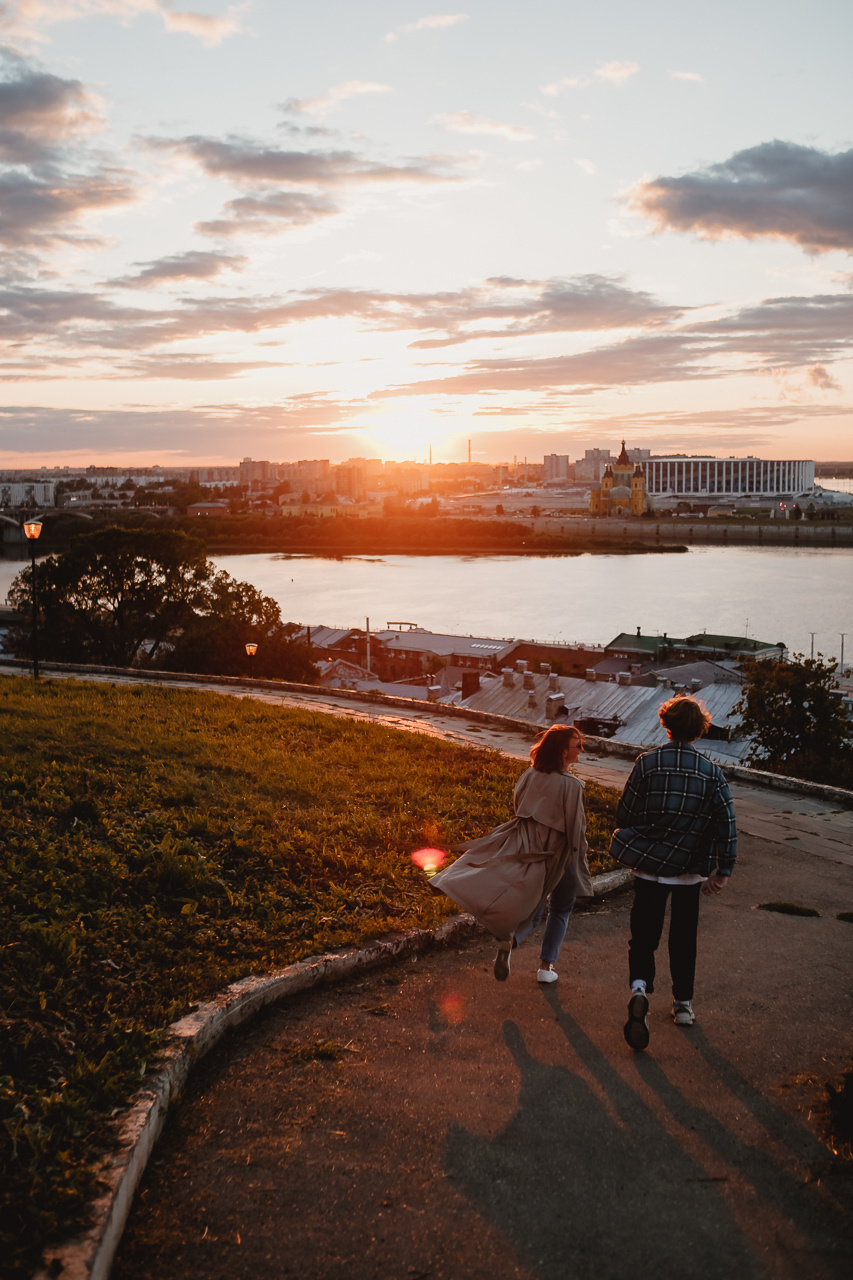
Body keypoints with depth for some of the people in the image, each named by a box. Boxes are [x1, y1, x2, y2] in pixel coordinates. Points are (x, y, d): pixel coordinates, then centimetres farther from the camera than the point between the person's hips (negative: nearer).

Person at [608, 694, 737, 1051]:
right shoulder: (711, 772, -4)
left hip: (648, 865, -2)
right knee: (684, 937, 18)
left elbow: (625, 812, -6)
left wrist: (631, 847, 12)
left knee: (643, 935, 6)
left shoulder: (647, 763, -9)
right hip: (690, 870, 2)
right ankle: (683, 1003, 28)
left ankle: (640, 988, -18)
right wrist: (723, 871, -3)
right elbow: (727, 823, -8)